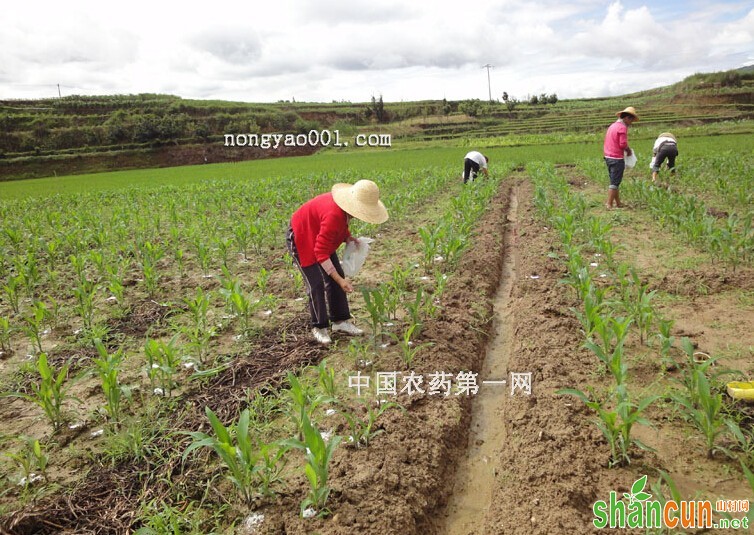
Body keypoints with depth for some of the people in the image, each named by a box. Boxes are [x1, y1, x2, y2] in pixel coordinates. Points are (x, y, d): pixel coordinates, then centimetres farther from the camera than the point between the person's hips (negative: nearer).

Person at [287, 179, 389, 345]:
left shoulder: (345, 207, -14)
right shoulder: (334, 215, -39)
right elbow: (321, 253, -34)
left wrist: (348, 237, -8)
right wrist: (340, 280, -32)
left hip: (319, 236, 9)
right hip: (301, 238, -9)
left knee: (335, 278, 5)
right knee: (316, 284, -9)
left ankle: (340, 321, 13)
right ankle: (319, 327, 6)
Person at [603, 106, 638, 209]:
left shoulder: (612, 126, 15)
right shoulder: (622, 127, -12)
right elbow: (623, 144, -19)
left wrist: (626, 149, 16)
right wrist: (629, 150, 0)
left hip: (608, 157, 9)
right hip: (617, 159, -9)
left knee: (614, 181, 13)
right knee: (615, 183, -5)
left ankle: (618, 203, 20)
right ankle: (609, 205, -5)